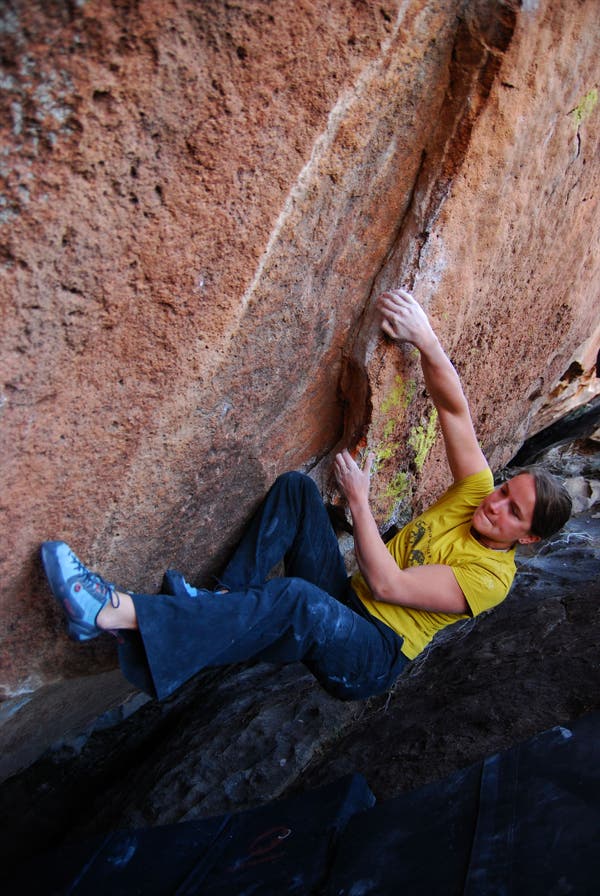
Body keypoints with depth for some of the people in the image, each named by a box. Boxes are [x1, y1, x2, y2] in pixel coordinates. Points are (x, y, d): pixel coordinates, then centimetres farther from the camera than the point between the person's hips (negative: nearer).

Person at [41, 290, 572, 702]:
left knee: (296, 600, -42)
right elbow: (453, 407, -7)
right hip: (345, 606, 7)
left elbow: (386, 584, -23)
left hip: (371, 660, -7)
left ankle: (113, 614, -45)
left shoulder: (491, 577, -14)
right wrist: (425, 338, -21)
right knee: (297, 487, -14)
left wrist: (358, 499, -19)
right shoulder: (480, 496, 4)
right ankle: (226, 599, -19)